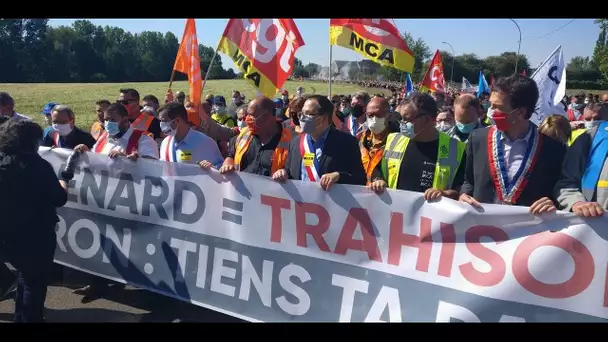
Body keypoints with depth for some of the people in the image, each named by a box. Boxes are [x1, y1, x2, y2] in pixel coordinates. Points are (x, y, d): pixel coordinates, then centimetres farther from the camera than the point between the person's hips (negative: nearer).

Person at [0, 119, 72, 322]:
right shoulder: (38, 165, -20)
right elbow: (59, 199, -15)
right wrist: (65, 177, 2)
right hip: (37, 235, -6)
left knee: (26, 276, 28)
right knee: (36, 283, 14)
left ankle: (21, 317, 41)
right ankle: (31, 318, 27)